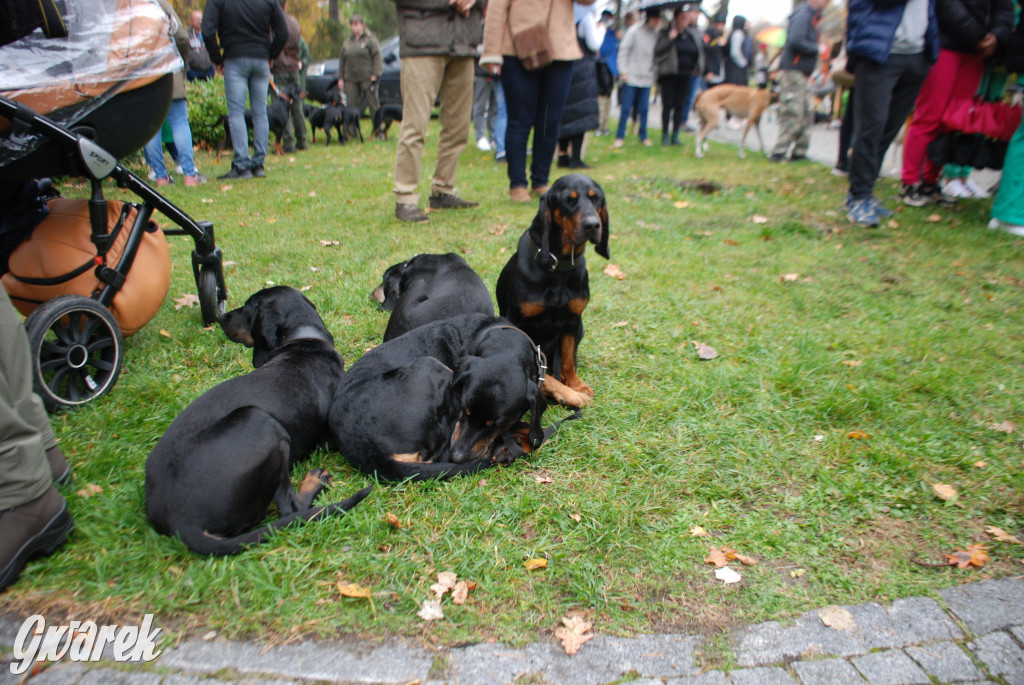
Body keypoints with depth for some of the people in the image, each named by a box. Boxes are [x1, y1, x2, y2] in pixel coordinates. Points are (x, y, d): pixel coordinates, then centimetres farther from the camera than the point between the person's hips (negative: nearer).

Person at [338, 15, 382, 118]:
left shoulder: (370, 39, 2)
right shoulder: (347, 42, 17)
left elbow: (377, 58, -5)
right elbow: (342, 60, 18)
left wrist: (374, 75, -15)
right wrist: (340, 78, 11)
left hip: (367, 79, -5)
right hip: (350, 80, 5)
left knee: (373, 104, -3)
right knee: (351, 105, 0)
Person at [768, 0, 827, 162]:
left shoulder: (812, 16, 18)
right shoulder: (803, 14, -11)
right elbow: (795, 41, -22)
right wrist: (817, 49, -13)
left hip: (803, 75, 10)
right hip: (793, 72, -10)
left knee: (806, 116, 9)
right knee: (793, 115, -12)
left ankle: (799, 152, 14)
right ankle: (778, 153, -8)